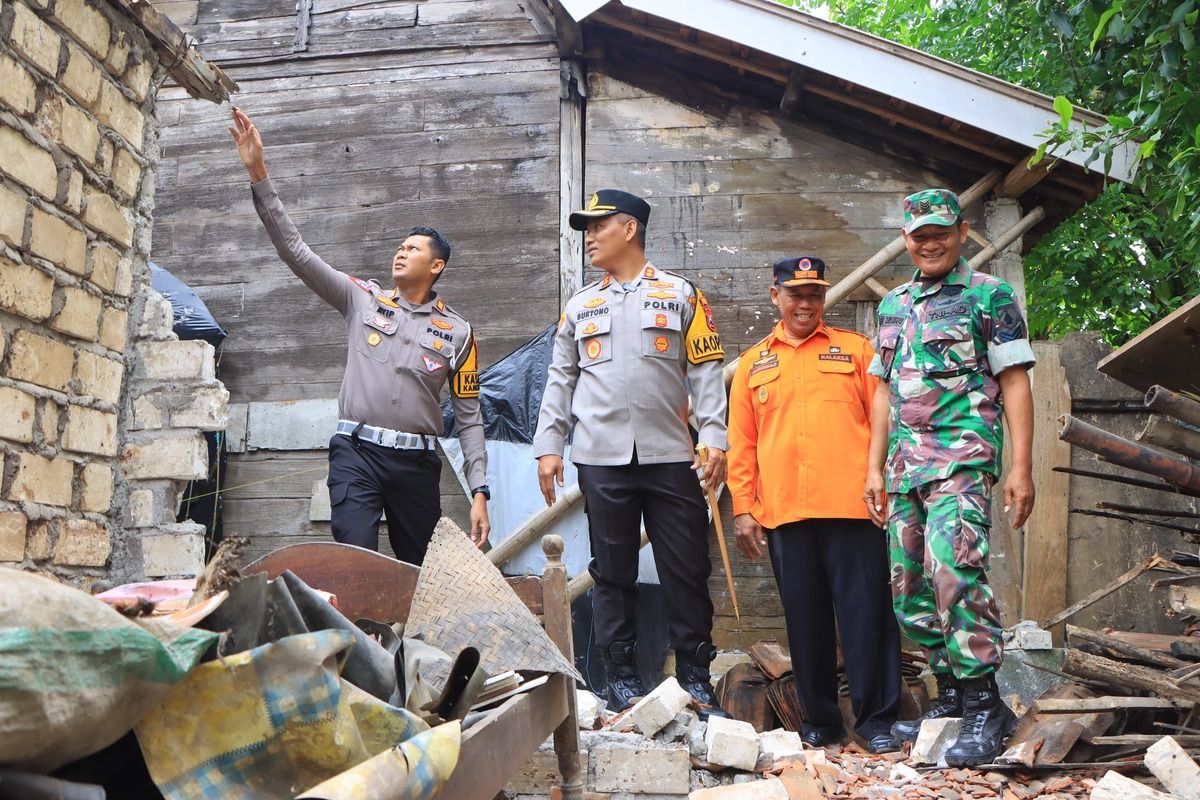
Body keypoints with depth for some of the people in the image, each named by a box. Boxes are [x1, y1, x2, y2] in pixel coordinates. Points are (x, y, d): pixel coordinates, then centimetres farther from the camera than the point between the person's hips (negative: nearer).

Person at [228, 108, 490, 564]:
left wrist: (479, 492, -1)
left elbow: (469, 417, 8)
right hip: (357, 453, -1)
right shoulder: (362, 300, 9)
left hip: (417, 462, 1)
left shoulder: (457, 332, 8)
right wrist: (258, 174, -5)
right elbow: (295, 251, 2)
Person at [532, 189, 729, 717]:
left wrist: (714, 437, -9)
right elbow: (560, 380, 15)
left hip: (670, 455, -2)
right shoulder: (580, 305, 15)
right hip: (602, 457, 2)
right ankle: (621, 676, 15)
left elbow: (705, 372, 1)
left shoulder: (680, 294, 7)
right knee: (612, 572, 5)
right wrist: (548, 445, 6)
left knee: (686, 569, 1)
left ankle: (694, 675, 12)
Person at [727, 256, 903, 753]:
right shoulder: (753, 364, 15)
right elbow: (741, 444, 11)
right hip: (784, 511, 2)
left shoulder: (856, 349, 10)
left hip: (853, 506, -2)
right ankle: (820, 722, 19)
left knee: (866, 613, 0)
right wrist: (743, 509, 4)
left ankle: (876, 720, 10)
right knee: (805, 619, 8)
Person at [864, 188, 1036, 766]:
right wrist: (875, 468, 15)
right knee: (909, 589, 7)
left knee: (952, 569, -22)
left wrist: (1021, 468, -10)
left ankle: (984, 703, -11)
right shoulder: (892, 306, 18)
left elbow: (1015, 383, -3)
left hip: (963, 455, -6)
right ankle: (949, 696, 21)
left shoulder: (990, 296, 2)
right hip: (905, 465, 7)